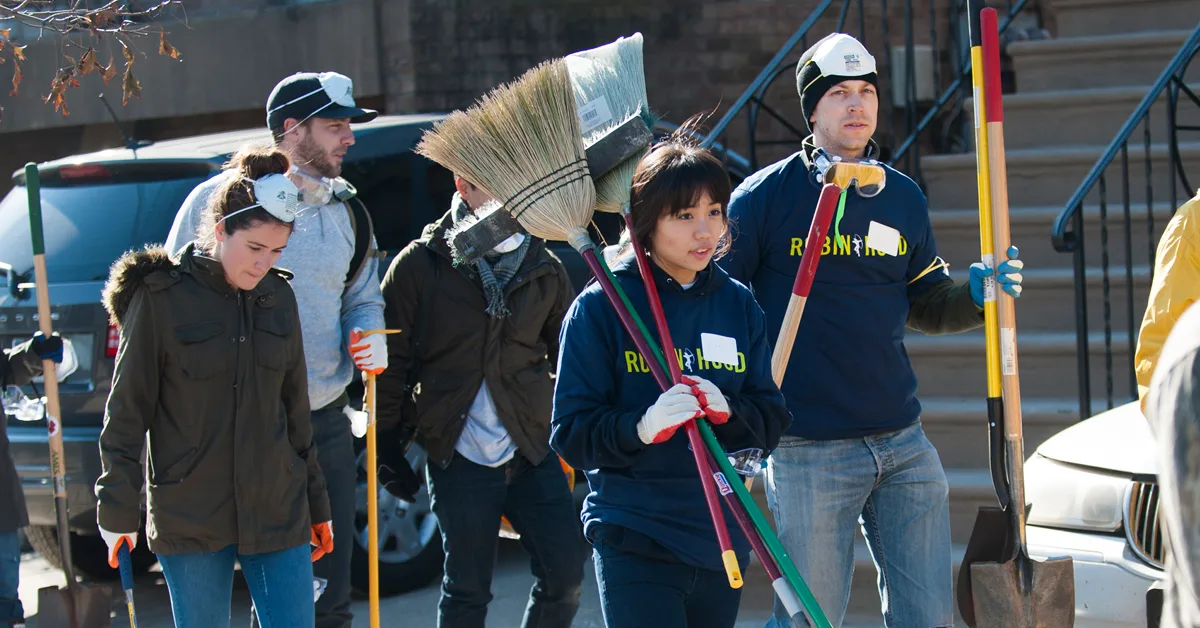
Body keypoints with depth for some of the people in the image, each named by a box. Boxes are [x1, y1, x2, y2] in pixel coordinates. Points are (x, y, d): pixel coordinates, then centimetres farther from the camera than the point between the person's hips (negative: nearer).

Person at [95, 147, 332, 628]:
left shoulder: (279, 297, 7)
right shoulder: (161, 296, -7)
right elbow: (126, 413, -4)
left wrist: (316, 506, 18)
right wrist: (117, 510, -7)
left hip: (277, 511, 4)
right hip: (189, 516, -4)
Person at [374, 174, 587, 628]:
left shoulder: (544, 268, 7)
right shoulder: (421, 264, -3)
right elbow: (390, 360, 0)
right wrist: (387, 445, -1)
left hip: (533, 450, 3)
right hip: (458, 457, -3)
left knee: (565, 573, 0)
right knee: (467, 590, 4)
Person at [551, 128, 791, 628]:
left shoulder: (738, 305, 8)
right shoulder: (601, 307, -6)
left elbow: (771, 422, 8)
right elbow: (571, 433, -8)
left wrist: (728, 413, -13)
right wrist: (640, 428, -26)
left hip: (722, 539, 5)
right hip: (634, 543, -5)